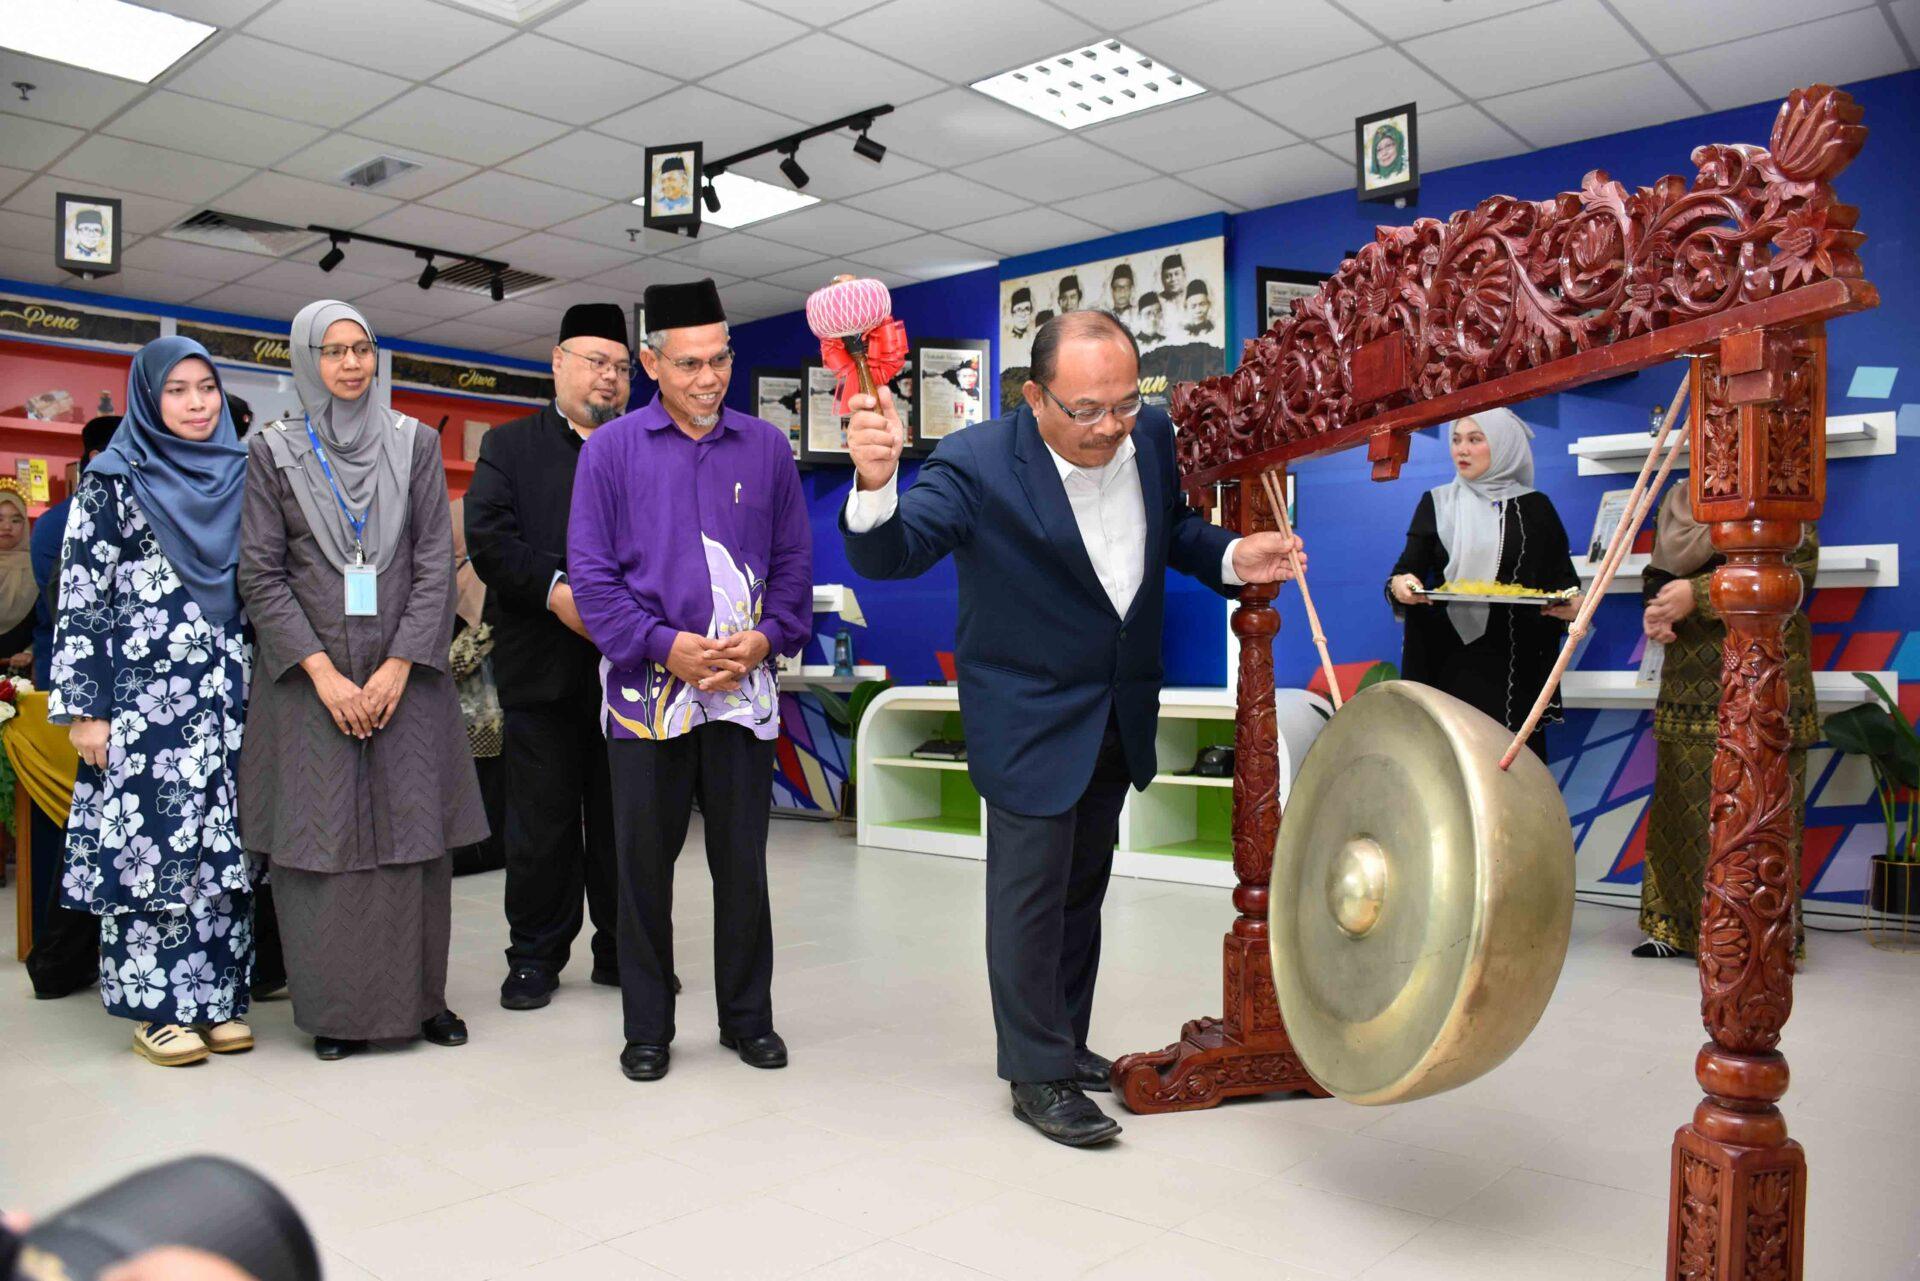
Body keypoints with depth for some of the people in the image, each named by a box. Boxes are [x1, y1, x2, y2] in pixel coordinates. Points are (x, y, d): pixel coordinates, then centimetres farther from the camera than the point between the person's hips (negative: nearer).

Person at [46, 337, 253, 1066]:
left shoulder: (239, 478, 12)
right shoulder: (112, 481, 0)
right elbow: (79, 600, -3)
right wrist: (83, 710, -8)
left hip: (229, 697, 4)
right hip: (145, 697, -4)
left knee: (224, 844, 5)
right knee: (147, 843, -1)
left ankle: (217, 997, 14)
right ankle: (155, 1006, 9)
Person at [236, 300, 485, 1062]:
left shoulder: (415, 445, 6)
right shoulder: (273, 452, 4)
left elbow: (437, 563, 0)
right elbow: (261, 575, -1)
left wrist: (398, 668, -9)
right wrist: (325, 674, -10)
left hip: (404, 669, 1)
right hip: (309, 675, 0)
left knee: (414, 831, 2)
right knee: (321, 833, 1)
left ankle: (421, 996, 13)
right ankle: (337, 1008, 12)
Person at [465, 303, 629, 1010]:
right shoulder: (510, 446, 11)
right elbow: (488, 535, -3)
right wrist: (556, 592, -16)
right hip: (544, 665, -1)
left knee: (623, 814, 8)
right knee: (541, 818, 5)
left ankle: (622, 950, 20)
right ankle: (535, 956, 17)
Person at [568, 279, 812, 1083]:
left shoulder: (765, 446, 6)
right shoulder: (611, 449, 1)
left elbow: (794, 560, 9)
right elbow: (590, 573, -2)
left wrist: (767, 638, -8)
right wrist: (664, 645, -12)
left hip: (745, 687, 1)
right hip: (647, 688, -1)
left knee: (742, 859, 9)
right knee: (645, 861, 8)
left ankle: (747, 1017, 25)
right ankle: (647, 1027, 23)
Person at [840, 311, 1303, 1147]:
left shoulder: (1152, 435, -6)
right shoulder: (977, 464, -23)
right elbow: (889, 555, -30)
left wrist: (1231, 556, -9)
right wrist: (875, 484, -51)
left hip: (1120, 716, 6)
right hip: (1030, 721, -6)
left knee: (1082, 889, 19)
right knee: (1030, 892, 1)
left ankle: (1065, 1043, 36)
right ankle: (1038, 1076, 18)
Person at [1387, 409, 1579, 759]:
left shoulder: (1535, 507, 10)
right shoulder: (1436, 503, 11)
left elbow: (1563, 576, 9)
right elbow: (1408, 569, 5)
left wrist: (1572, 605, -13)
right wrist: (1399, 584, -19)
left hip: (1518, 665, 0)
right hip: (1451, 661, 0)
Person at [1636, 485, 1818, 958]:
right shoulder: (1677, 499, 16)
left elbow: (1795, 574, -13)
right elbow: (1657, 572, 19)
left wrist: (1698, 594, -19)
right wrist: (1654, 610, -4)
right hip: (1687, 685, 5)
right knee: (1680, 804, 8)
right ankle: (1675, 924, 17)